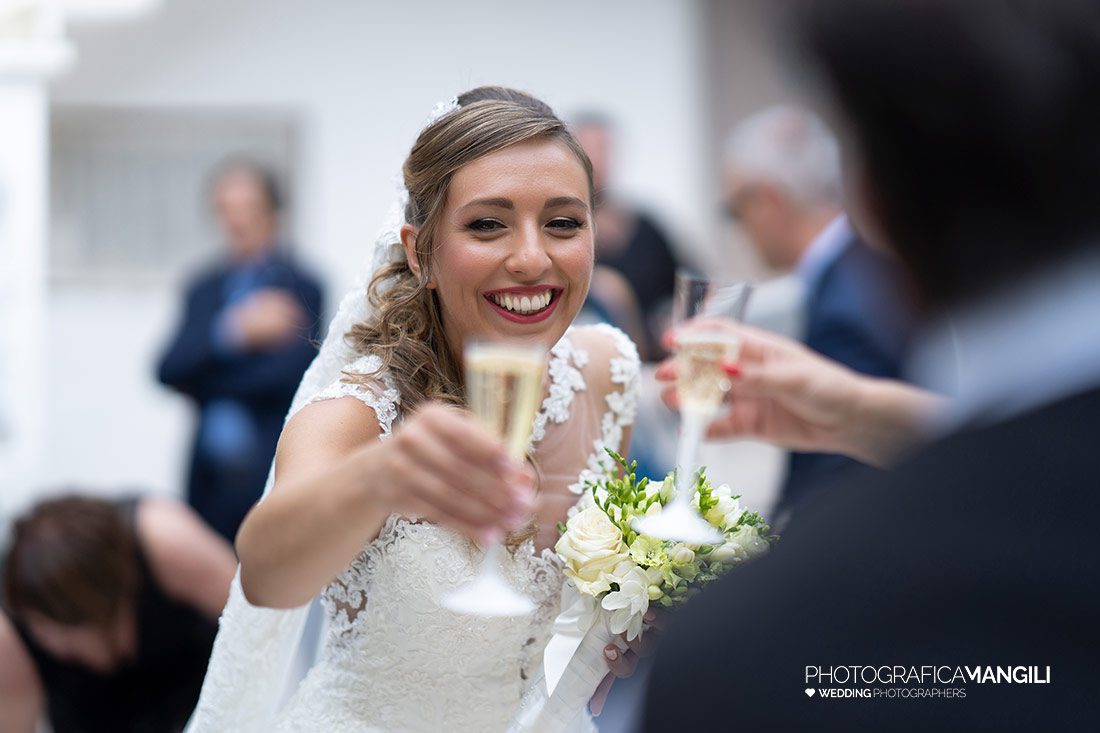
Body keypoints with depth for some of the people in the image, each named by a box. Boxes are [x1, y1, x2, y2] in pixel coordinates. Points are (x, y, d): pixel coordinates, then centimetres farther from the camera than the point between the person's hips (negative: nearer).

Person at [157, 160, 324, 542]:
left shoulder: (302, 288, -1)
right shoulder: (203, 290, 14)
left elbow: (289, 376, -12)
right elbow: (170, 371, 1)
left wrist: (206, 385, -3)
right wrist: (232, 332, -15)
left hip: (272, 479, -4)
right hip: (210, 479, 4)